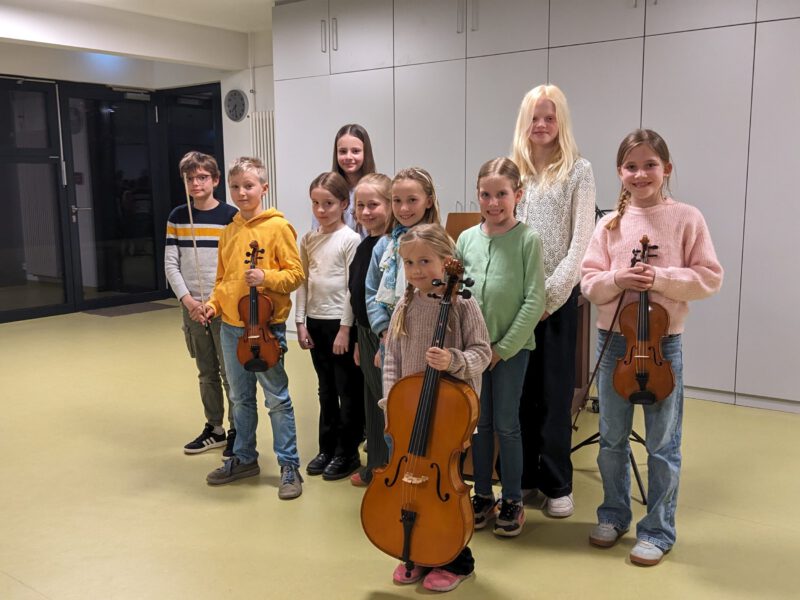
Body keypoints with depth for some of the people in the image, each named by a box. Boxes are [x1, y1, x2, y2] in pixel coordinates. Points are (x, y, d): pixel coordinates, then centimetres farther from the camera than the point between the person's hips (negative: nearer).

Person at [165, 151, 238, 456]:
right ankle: (214, 428, 26)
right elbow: (171, 264, 5)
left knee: (230, 371, 0)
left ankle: (237, 430, 13)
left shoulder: (231, 216, -5)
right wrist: (186, 298, -8)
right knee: (206, 372, 13)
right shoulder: (177, 217, 7)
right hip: (191, 306, 4)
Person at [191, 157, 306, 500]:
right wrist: (212, 305, 3)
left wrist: (267, 277, -25)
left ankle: (289, 465, 12)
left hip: (266, 324, -6)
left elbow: (296, 274, -9)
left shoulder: (277, 226, -8)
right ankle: (244, 458, 31)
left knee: (277, 398, 1)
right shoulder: (230, 232, 11)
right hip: (231, 326, 6)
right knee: (240, 398, 17)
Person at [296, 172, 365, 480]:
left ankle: (347, 452, 17)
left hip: (340, 322, -6)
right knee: (326, 390, 16)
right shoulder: (308, 240, 7)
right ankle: (327, 448, 26)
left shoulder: (350, 239, -10)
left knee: (348, 391, 5)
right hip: (315, 322, 6)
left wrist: (345, 328, -15)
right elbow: (303, 283, 9)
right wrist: (301, 322, 4)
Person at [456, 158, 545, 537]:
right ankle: (483, 496, 27)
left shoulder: (528, 239, -9)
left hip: (512, 346, -4)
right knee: (480, 423, 13)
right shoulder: (467, 239, 3)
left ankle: (513, 501, 20)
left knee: (506, 424, 4)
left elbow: (534, 301, -12)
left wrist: (504, 346, -13)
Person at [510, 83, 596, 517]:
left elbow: (581, 240, -7)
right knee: (516, 387, 9)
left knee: (553, 392, 3)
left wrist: (551, 293, -14)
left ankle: (558, 484, 16)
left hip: (557, 296, -3)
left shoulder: (578, 171, -1)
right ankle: (521, 476, 23)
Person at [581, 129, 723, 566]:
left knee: (663, 444, 7)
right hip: (613, 339, 3)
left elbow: (709, 278, -7)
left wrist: (661, 278, -20)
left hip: (663, 341, -3)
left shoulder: (686, 219, -5)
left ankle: (657, 531, 23)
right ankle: (614, 515, 34)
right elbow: (589, 283, 1)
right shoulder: (611, 224, 2)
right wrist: (616, 279, -18)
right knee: (612, 439, 15)